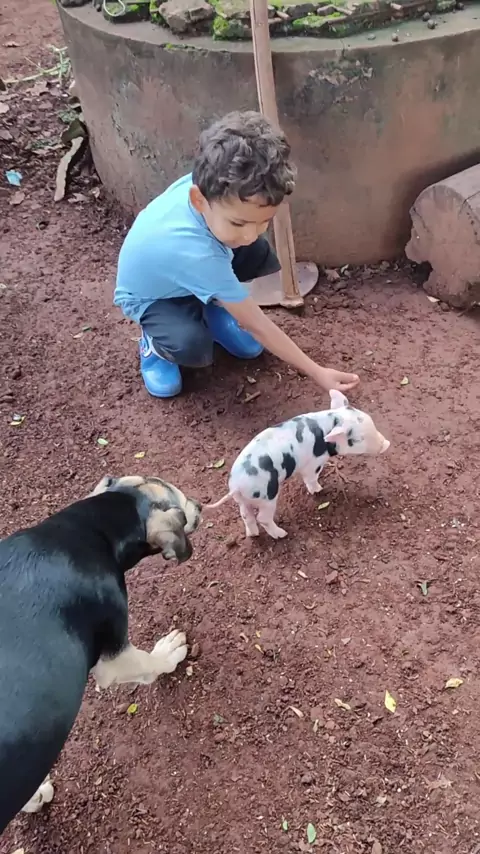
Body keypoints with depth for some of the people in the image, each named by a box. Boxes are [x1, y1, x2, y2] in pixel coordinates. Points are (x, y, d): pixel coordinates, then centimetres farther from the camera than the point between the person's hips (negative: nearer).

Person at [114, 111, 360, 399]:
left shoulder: (203, 183, -31)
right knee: (192, 348, -35)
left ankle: (212, 312, 9)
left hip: (184, 273, 7)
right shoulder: (196, 254, -46)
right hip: (151, 296, -6)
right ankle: (153, 344, 2)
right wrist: (317, 373, -33)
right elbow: (257, 326, -37)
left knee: (259, 254, -17)